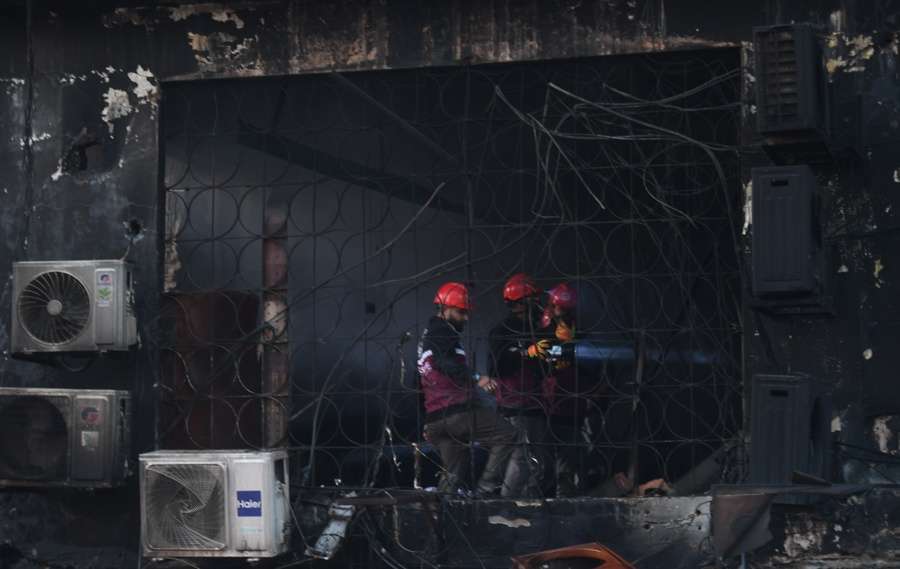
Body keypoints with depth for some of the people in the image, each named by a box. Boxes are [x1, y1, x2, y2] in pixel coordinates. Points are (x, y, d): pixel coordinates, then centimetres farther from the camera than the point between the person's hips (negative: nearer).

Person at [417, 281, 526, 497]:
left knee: (453, 473, 15)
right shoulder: (442, 332, -3)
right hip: (458, 410, -10)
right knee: (508, 438, -11)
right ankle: (485, 491, -18)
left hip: (435, 416, 10)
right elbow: (448, 365, -24)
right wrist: (476, 379, -35)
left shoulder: (427, 336, 29)